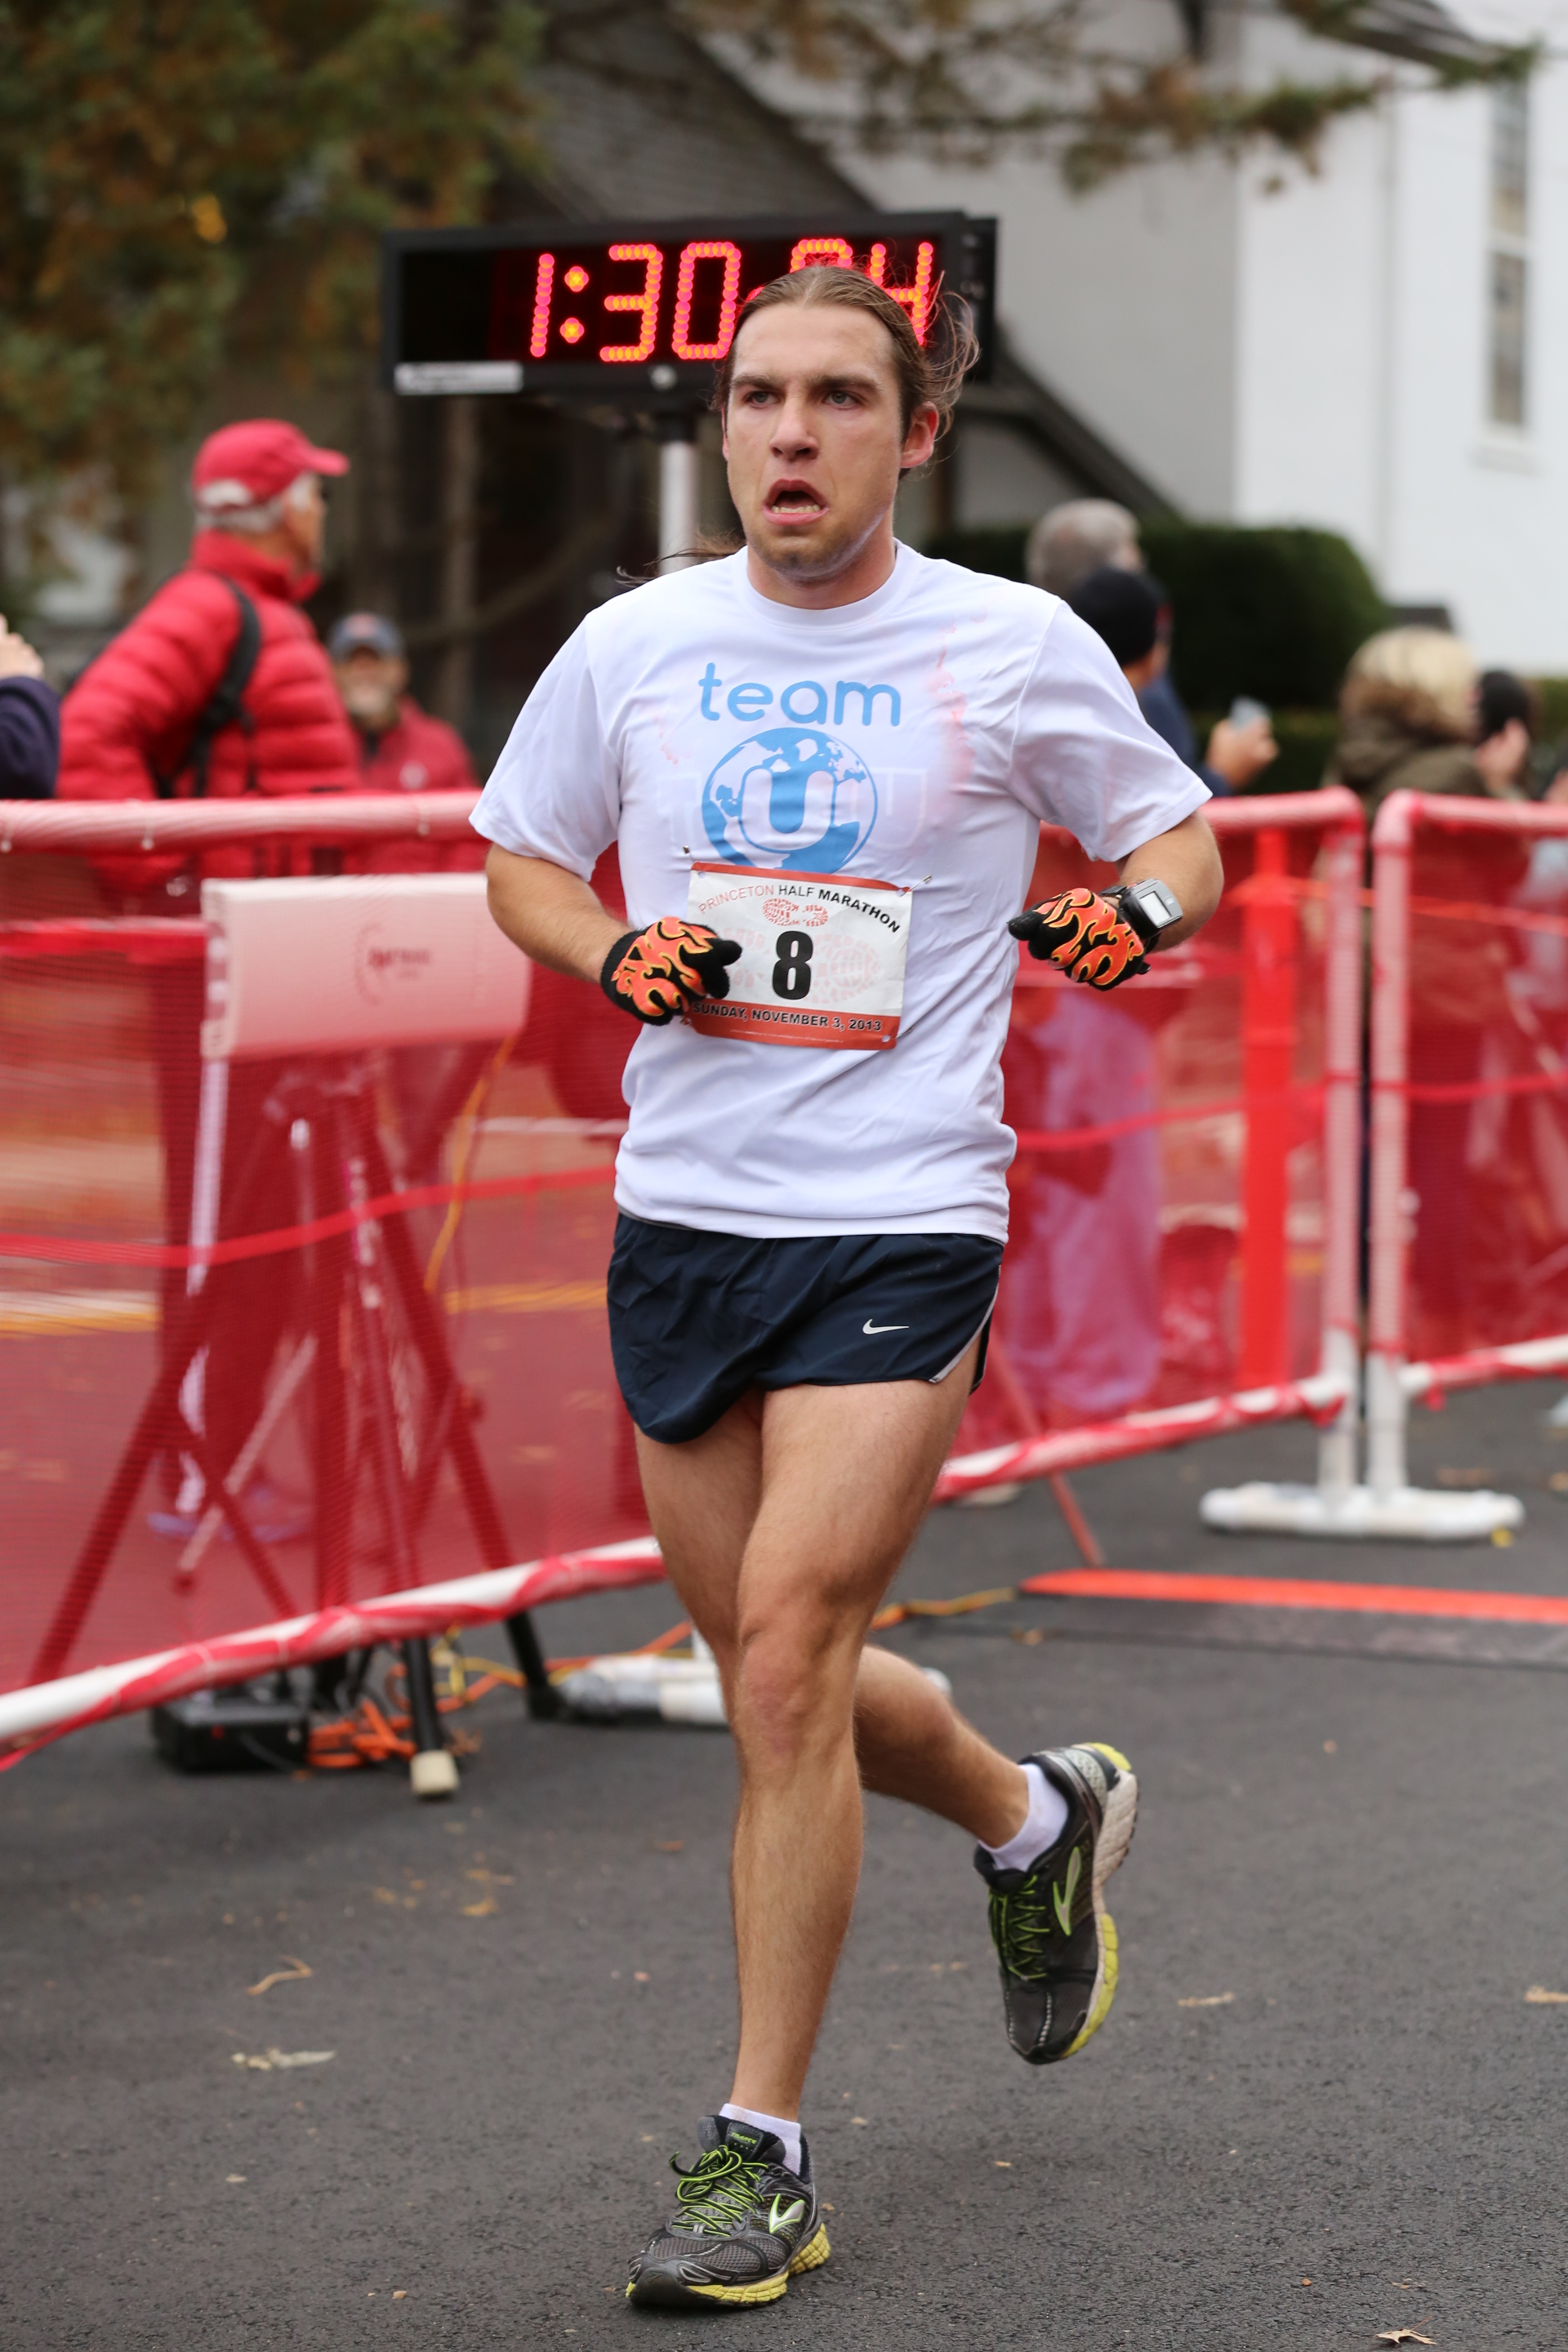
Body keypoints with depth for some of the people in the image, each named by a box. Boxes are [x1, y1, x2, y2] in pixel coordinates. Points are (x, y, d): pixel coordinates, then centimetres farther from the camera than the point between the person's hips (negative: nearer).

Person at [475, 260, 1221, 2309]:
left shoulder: (1020, 650, -2)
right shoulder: (632, 646, 4)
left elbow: (1179, 835, 11)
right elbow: (519, 859, 17)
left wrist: (1139, 910, -11)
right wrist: (617, 955, -3)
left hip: (902, 1226, -4)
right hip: (681, 1213, 4)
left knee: (787, 1648, -14)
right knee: (769, 1664, 12)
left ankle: (763, 2152, -4)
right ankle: (1036, 1820, 44)